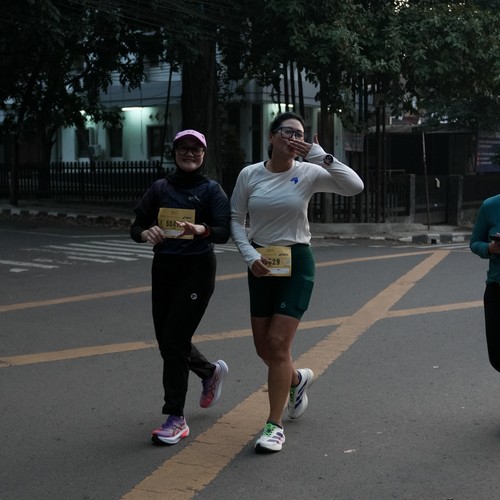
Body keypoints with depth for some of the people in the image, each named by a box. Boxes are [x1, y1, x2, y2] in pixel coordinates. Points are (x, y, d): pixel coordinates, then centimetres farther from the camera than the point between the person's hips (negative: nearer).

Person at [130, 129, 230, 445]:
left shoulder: (212, 190, -2)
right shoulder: (160, 188, 9)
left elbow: (224, 232, -14)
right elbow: (136, 227, 4)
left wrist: (201, 229, -36)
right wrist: (146, 233, -20)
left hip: (197, 269, -5)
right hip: (163, 267, 5)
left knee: (174, 339, -11)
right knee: (166, 340, 12)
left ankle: (176, 420, -2)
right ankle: (211, 372, 42)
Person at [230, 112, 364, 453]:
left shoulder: (309, 173, -6)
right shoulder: (250, 175, -1)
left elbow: (355, 187, -18)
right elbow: (236, 220, 5)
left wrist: (320, 156, -20)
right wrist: (250, 256, -9)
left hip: (297, 263, -3)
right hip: (261, 265, 3)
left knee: (278, 345, -9)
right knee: (263, 347, 10)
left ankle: (275, 426, 3)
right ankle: (297, 379, 44)